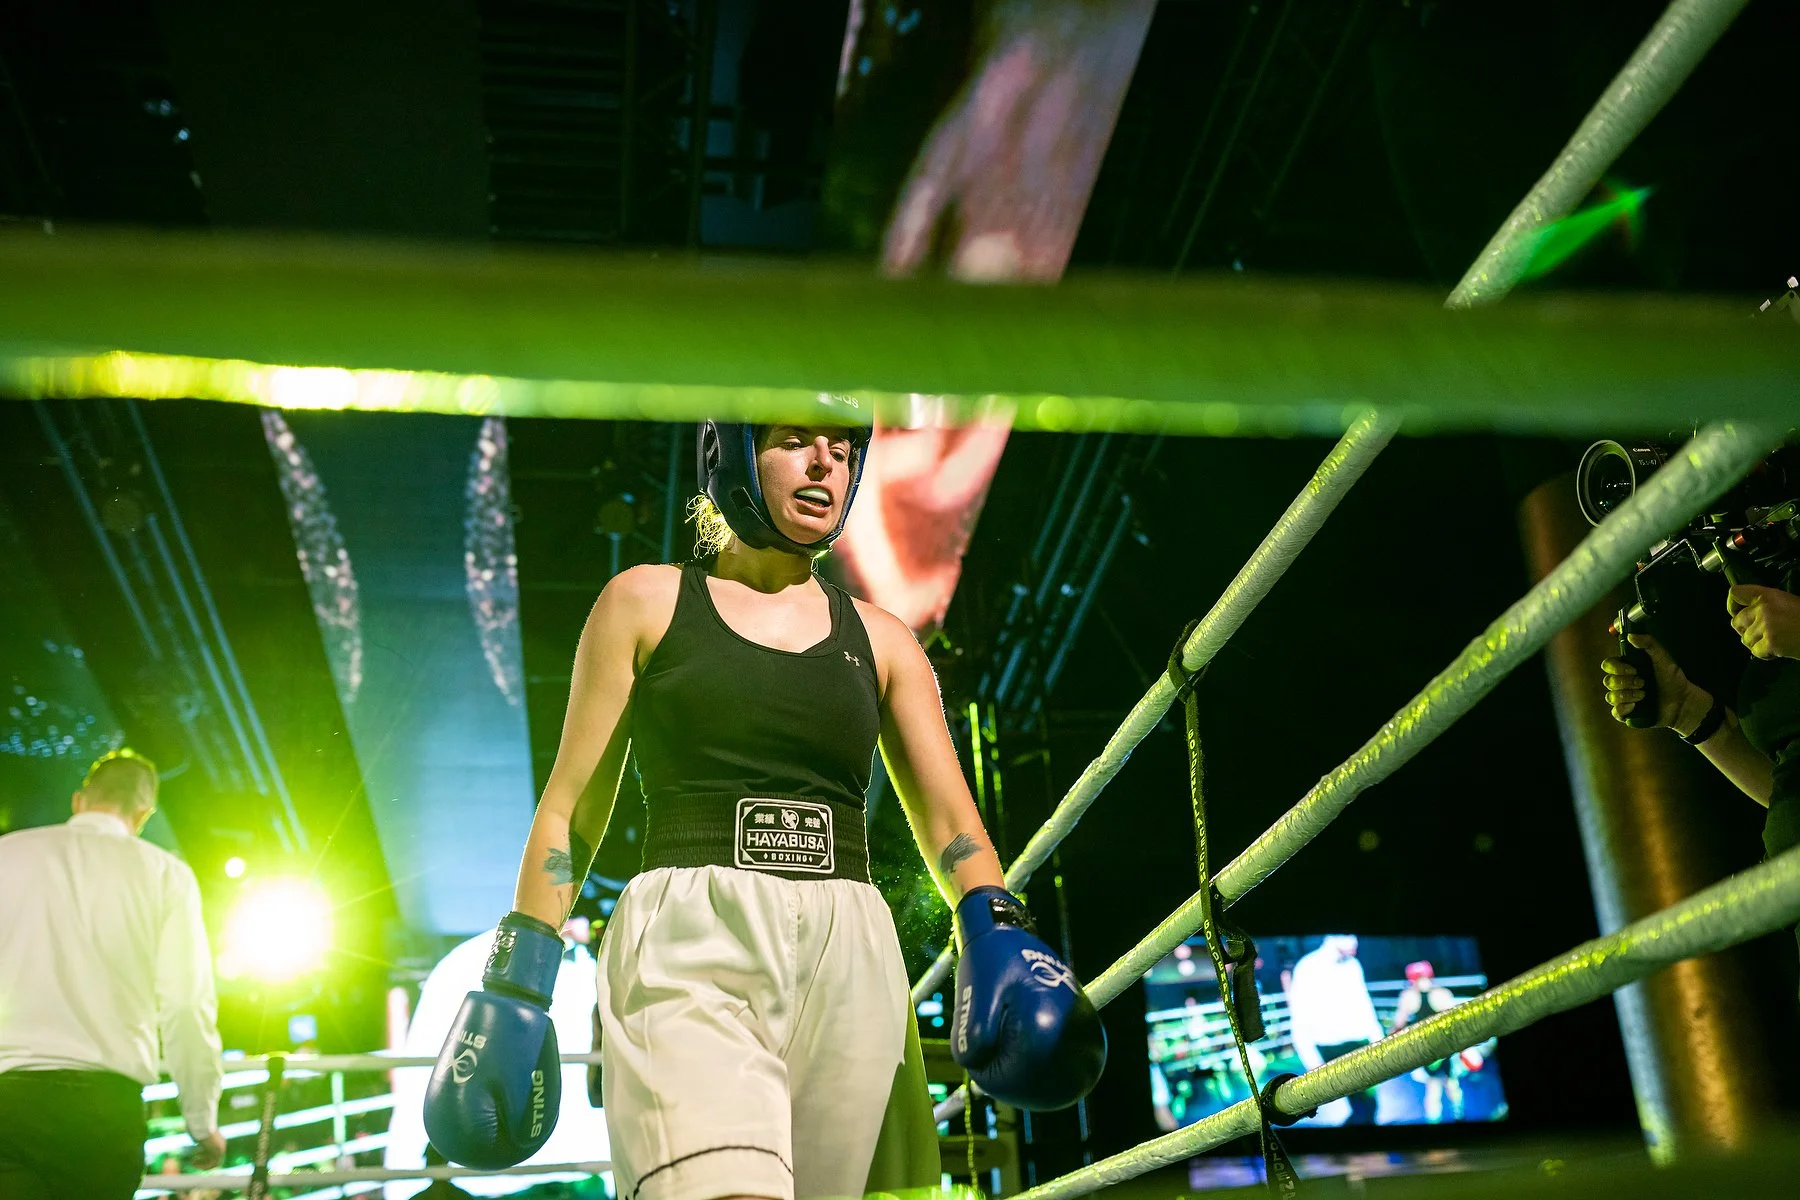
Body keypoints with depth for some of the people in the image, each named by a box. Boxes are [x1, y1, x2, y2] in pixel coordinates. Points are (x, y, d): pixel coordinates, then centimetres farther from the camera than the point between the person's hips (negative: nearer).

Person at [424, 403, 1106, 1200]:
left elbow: (949, 821, 9)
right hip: (691, 949, -3)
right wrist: (516, 984, 1)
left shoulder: (879, 640, 17)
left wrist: (995, 933, -12)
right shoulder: (647, 602, 11)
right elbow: (570, 810, 9)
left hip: (848, 961, 4)